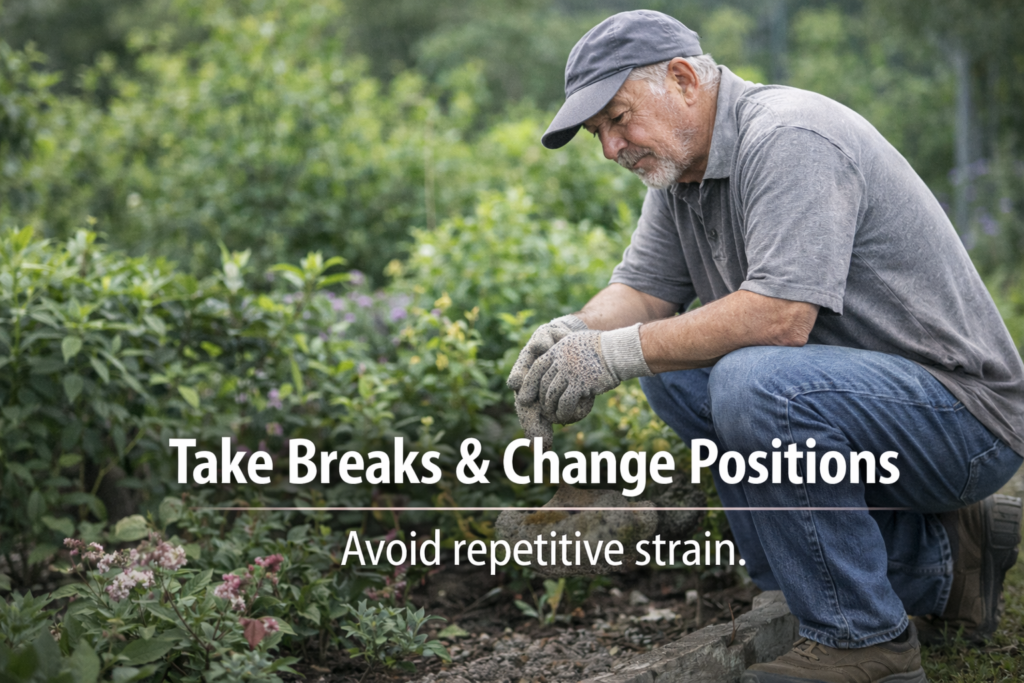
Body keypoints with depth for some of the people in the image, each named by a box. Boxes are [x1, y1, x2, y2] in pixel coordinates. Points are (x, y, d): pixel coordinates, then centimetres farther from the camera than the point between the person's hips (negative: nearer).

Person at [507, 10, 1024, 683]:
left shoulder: (788, 138, -21)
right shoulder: (680, 168, 9)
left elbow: (781, 316, -31)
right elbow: (643, 289, 10)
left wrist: (616, 353, -25)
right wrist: (575, 332, -12)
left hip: (965, 418, -10)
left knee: (754, 384, -32)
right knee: (670, 366, 4)